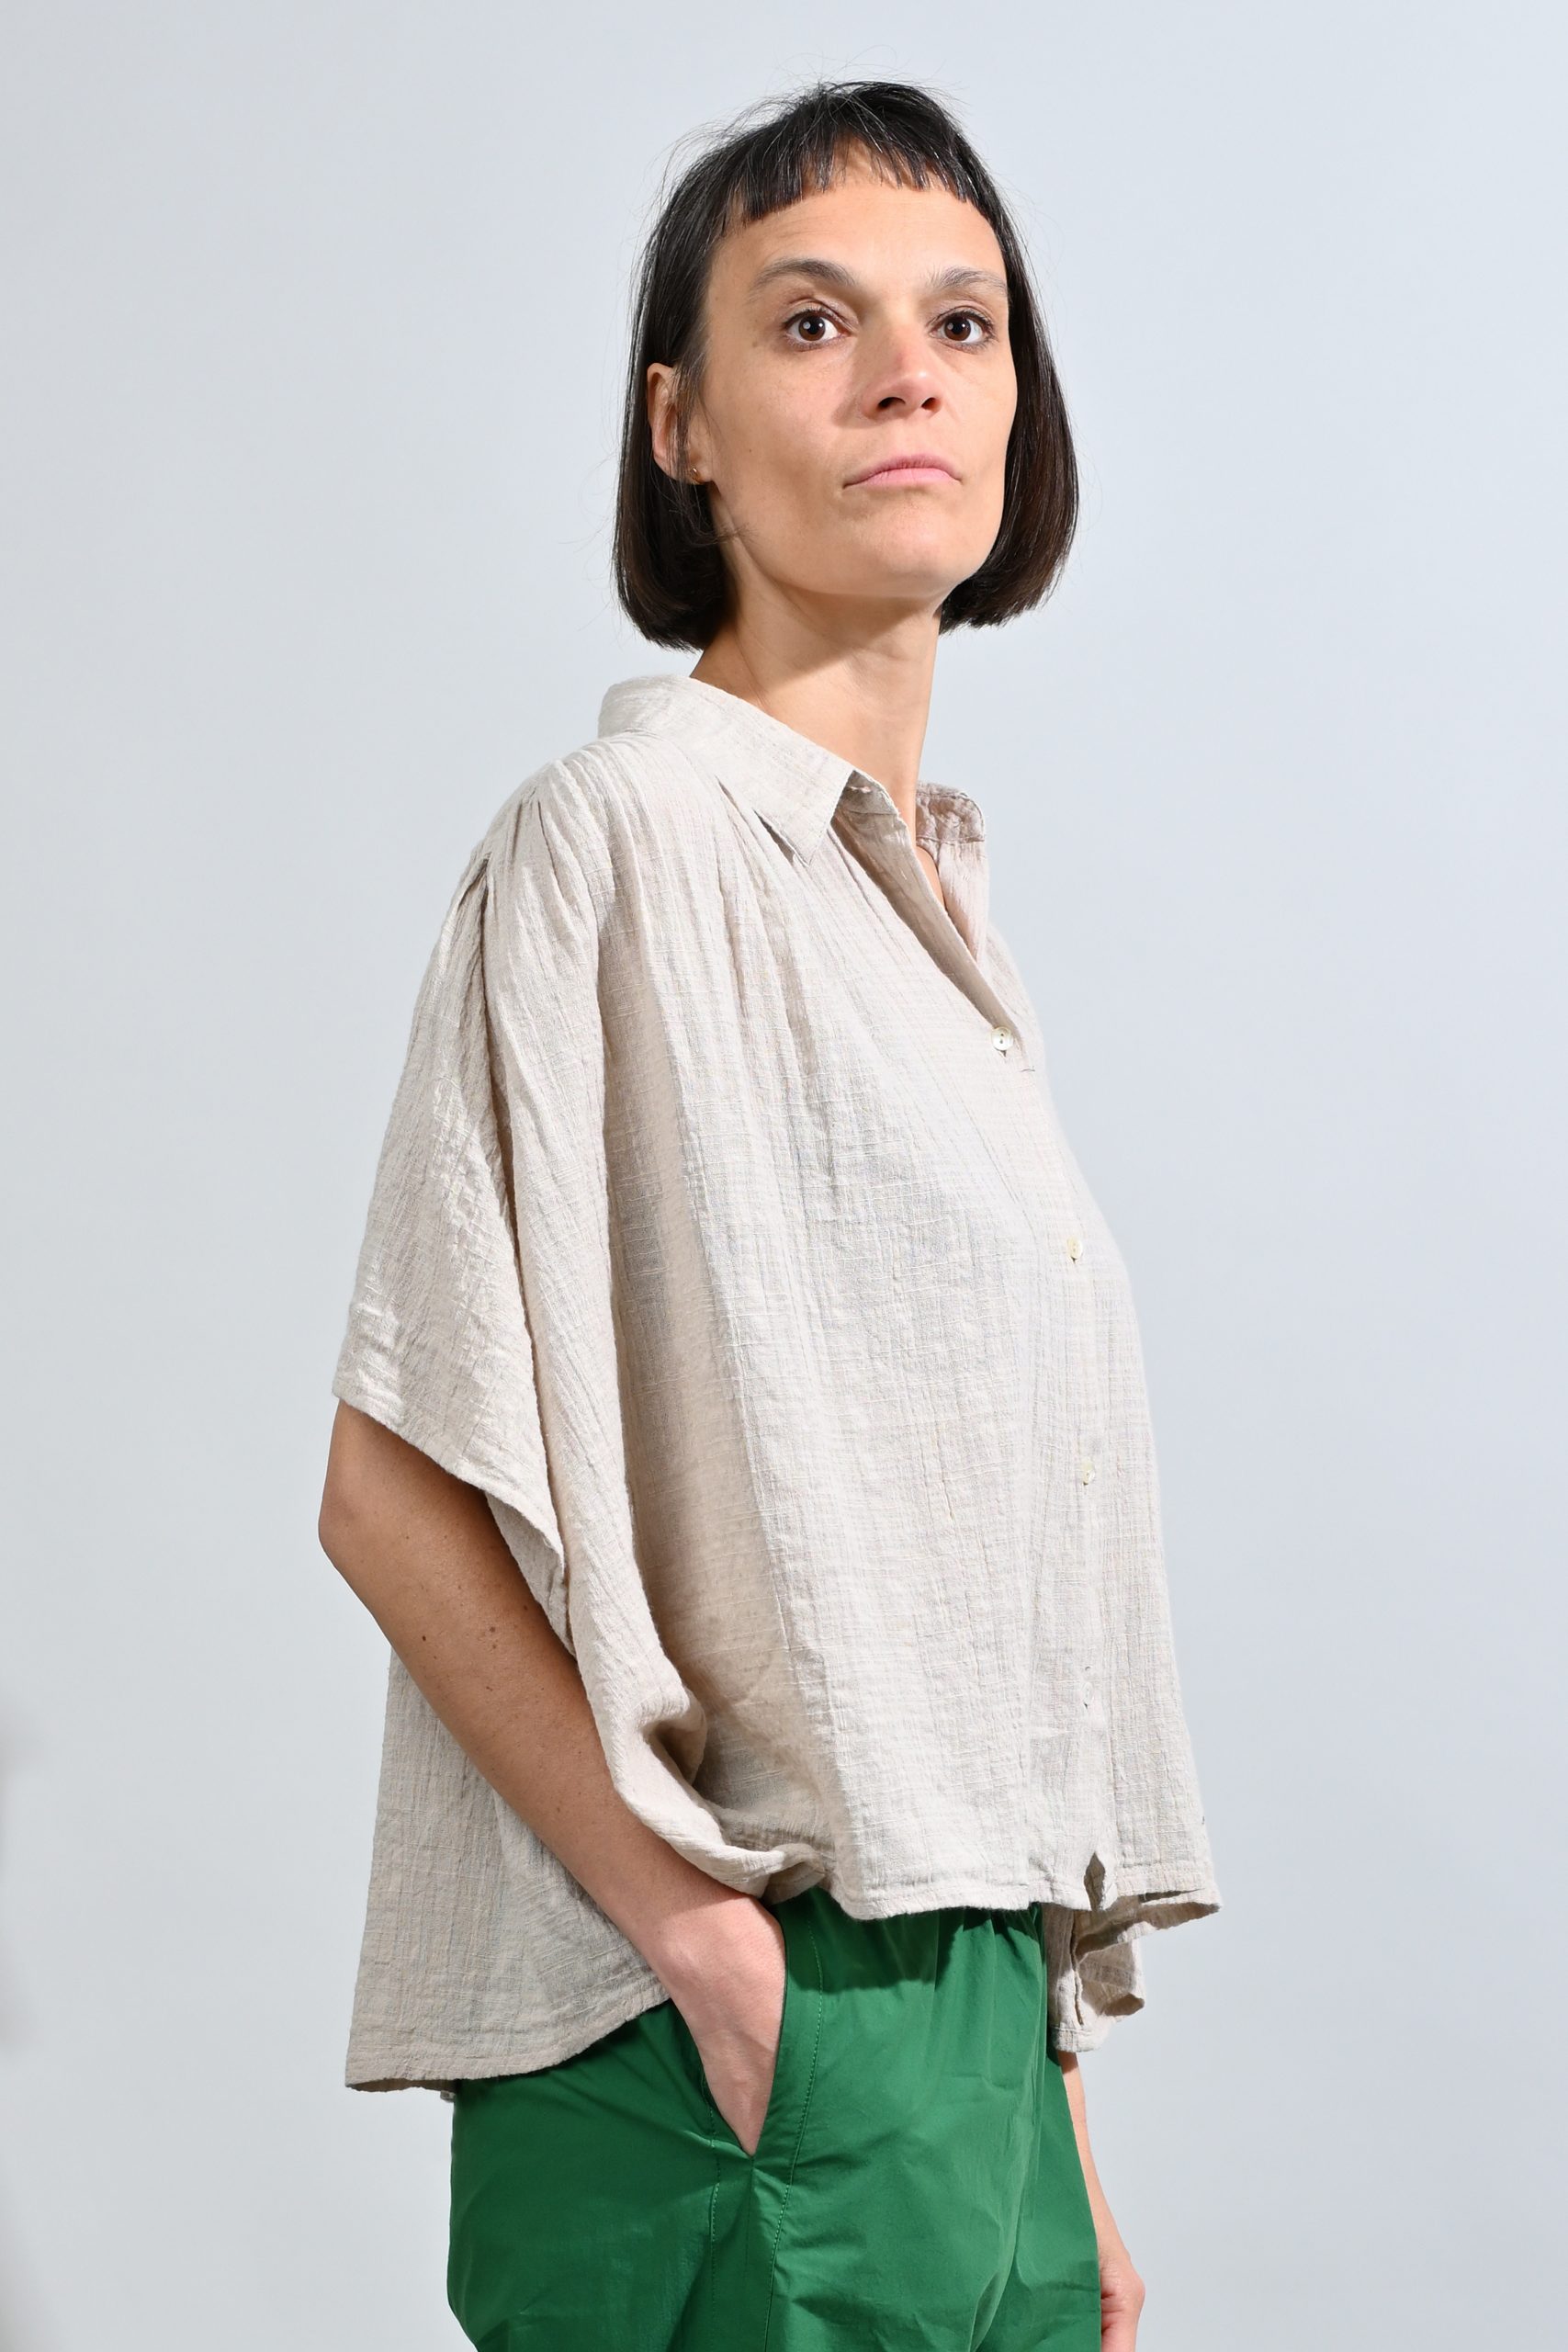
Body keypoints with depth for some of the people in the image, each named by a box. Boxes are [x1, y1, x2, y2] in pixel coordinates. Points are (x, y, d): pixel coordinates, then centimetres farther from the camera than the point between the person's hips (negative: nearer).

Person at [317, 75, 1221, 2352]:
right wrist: (710, 1942, -17)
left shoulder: (928, 889, 13)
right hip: (757, 2058, -7)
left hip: (970, 1998, 7)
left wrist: (1058, 2128, 12)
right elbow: (397, 1485, -15)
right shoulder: (624, 834, -11)